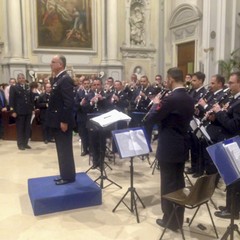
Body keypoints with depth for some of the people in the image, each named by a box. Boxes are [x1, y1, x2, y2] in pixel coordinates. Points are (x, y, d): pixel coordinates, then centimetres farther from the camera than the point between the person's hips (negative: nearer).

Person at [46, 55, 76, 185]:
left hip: (62, 121, -10)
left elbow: (69, 102, -22)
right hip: (57, 120, 10)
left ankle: (68, 176, 12)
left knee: (65, 150, 1)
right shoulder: (57, 79, 14)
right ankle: (64, 174, 27)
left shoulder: (65, 79, -16)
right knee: (62, 150, 16)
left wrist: (64, 121, -22)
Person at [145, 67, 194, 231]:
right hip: (182, 146, 8)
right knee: (179, 183, 17)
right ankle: (178, 218, 29)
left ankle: (170, 220, 16)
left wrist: (156, 104, 2)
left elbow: (150, 118, -16)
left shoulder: (170, 99, -20)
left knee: (168, 184, 4)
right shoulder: (189, 99, 6)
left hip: (169, 148, -8)